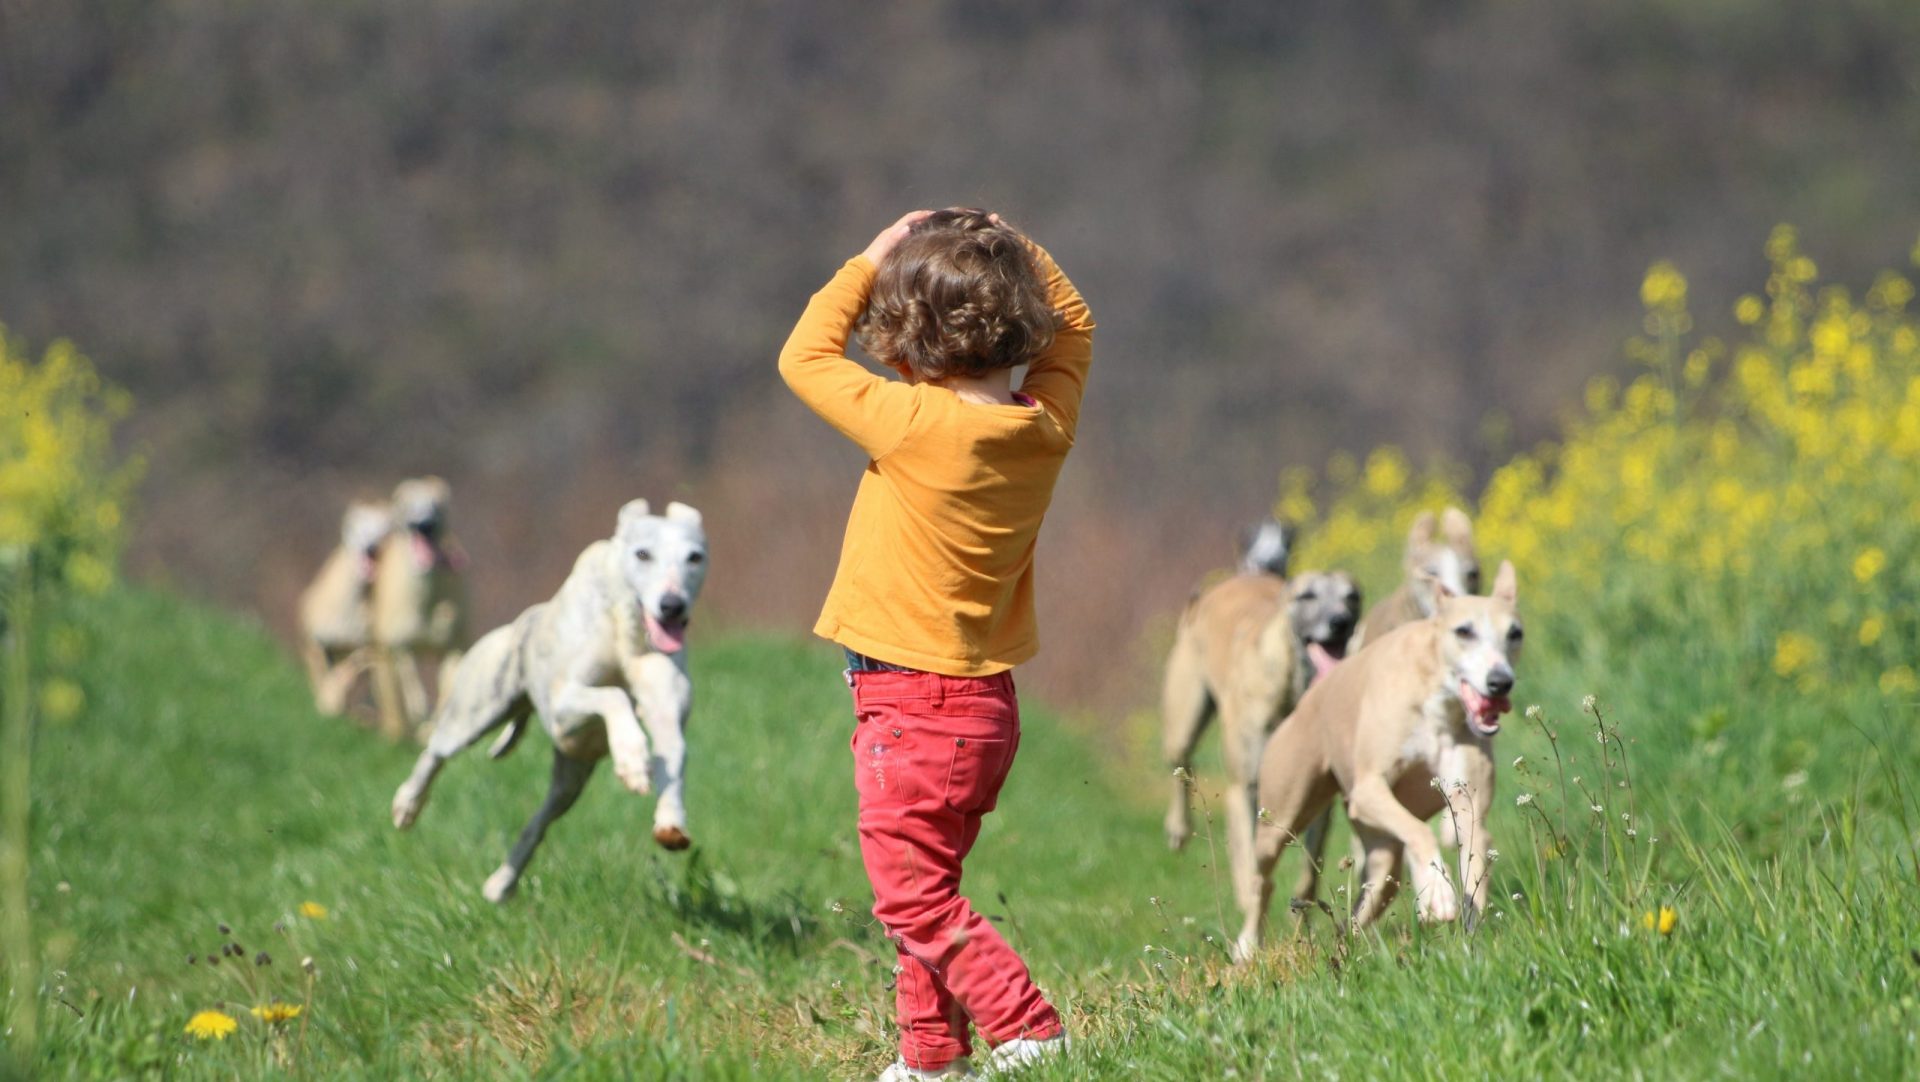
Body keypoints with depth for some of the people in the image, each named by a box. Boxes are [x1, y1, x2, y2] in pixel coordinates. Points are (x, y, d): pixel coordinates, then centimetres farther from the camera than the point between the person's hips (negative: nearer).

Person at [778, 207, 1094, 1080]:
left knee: (912, 897, -4)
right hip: (985, 703, 8)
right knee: (927, 891, 19)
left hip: (913, 705, -8)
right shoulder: (1046, 424, -2)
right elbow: (1072, 324, 18)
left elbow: (805, 358, -10)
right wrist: (1012, 253, 8)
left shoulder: (915, 425, -21)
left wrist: (869, 262, -2)